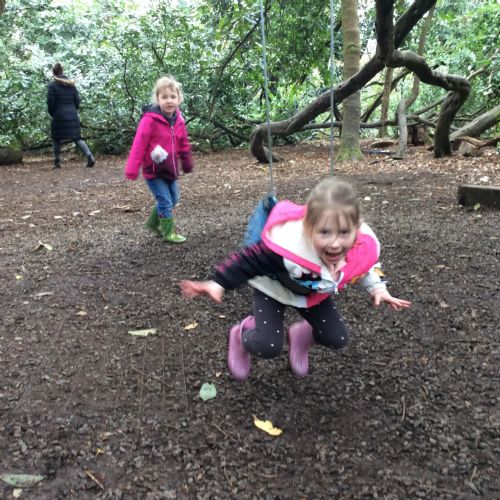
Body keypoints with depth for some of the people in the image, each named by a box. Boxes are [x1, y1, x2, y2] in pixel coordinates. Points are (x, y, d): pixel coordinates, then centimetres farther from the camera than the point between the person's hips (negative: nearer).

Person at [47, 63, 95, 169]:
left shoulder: (52, 85, -6)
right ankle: (90, 157, -11)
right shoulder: (71, 84, 9)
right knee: (77, 138, 8)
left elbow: (50, 102, -7)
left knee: (56, 139, 11)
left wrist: (52, 114, 10)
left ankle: (57, 162, 12)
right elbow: (77, 100, 9)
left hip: (59, 117, -4)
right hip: (73, 116, 4)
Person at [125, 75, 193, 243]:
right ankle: (169, 232, 13)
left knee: (173, 200, 19)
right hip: (153, 172, -7)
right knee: (165, 202, -4)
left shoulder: (178, 120, 1)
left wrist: (187, 163, 20)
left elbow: (184, 144, 13)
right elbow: (139, 145, -22)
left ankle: (153, 222, 38)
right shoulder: (150, 119, -20)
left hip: (171, 170, 7)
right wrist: (132, 169, -24)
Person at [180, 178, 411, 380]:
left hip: (314, 292, 5)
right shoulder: (288, 247, -47)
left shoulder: (363, 246, -29)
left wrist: (378, 288, -7)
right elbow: (251, 260, -33)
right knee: (268, 346, -17)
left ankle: (302, 334, 33)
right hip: (273, 287, -5)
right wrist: (218, 283, -37)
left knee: (338, 339, 1)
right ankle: (241, 335, 20)